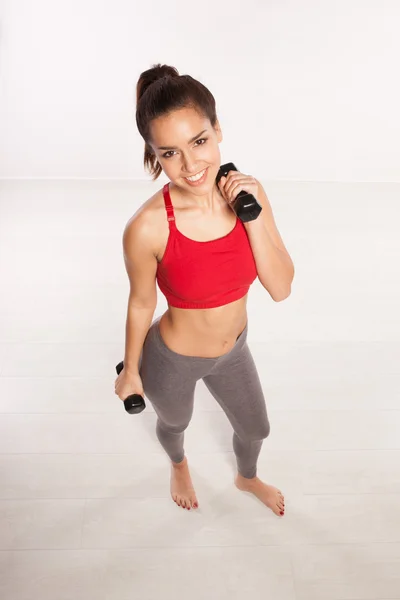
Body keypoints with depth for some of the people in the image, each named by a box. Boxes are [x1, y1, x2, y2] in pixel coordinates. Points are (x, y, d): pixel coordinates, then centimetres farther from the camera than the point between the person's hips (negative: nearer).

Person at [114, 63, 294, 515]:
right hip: (173, 360, -4)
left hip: (233, 349, 4)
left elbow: (281, 289, -19)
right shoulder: (147, 228, -33)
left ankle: (247, 478, 67)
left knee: (255, 428, 30)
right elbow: (141, 303, -15)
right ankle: (179, 466, 69)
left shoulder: (248, 192, -20)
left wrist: (252, 216, -31)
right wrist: (130, 371, -1)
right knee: (175, 423, 30)